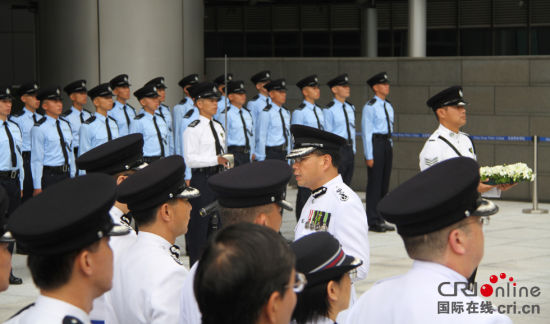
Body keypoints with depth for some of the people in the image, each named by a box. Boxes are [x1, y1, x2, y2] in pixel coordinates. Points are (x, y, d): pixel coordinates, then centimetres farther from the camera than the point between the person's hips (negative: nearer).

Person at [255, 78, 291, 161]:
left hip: (284, 153, 7)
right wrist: (261, 160, -13)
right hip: (271, 154, -7)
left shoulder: (286, 113, 13)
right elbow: (261, 137, -12)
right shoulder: (266, 113, -11)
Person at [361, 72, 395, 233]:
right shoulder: (370, 106, -9)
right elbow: (366, 131, -11)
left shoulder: (388, 107, 14)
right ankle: (373, 221, 0)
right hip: (375, 143, -8)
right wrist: (369, 156, -14)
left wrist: (390, 147, 16)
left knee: (385, 182, 10)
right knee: (374, 182, -5)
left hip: (387, 143, 8)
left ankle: (380, 220, 17)